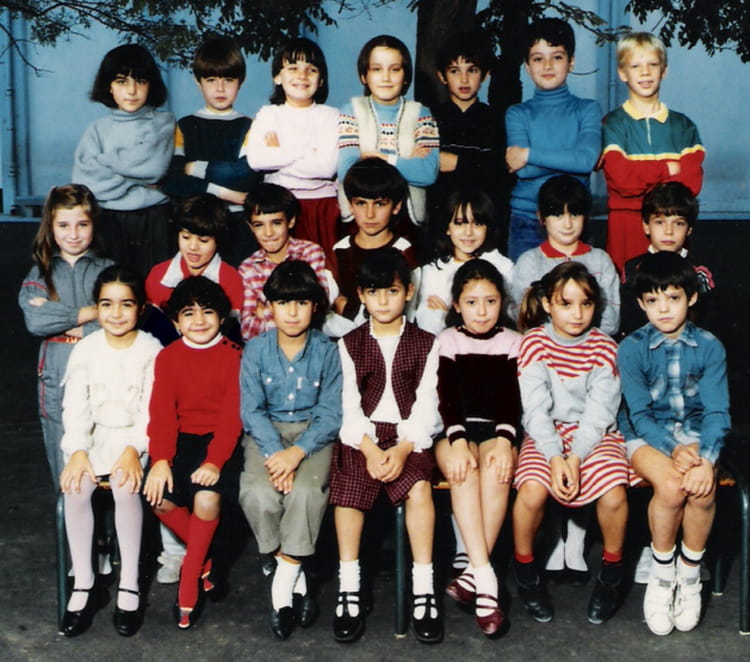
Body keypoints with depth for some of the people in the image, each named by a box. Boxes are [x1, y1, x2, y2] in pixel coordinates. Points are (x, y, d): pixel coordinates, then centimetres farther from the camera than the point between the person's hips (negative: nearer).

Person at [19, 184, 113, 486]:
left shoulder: (107, 270, 4)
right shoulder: (41, 273, 8)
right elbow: (35, 321, -9)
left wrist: (62, 321, -9)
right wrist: (90, 312, -10)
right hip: (56, 376, 2)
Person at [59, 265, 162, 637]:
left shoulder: (152, 350, -3)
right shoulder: (85, 349, 4)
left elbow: (152, 409, -9)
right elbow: (75, 406, -3)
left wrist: (134, 449, -25)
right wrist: (78, 450, -20)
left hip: (135, 436, -2)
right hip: (93, 436, 2)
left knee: (125, 485, -31)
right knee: (75, 487, -26)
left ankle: (129, 584, -18)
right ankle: (83, 584, -14)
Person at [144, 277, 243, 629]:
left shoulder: (233, 356, 0)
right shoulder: (168, 357, 7)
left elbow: (233, 415, -8)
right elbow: (161, 413, -2)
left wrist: (214, 461, -22)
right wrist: (160, 460, -18)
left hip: (220, 441, -3)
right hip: (181, 439, 3)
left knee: (207, 497, -29)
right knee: (160, 499, -21)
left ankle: (189, 583, -5)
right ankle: (202, 556, 11)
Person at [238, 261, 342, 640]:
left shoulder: (327, 352, 0)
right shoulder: (256, 350, 2)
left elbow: (331, 413, -5)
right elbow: (251, 410, -4)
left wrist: (297, 452, -20)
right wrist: (274, 452, -21)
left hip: (312, 433, -1)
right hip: (266, 433, 1)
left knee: (306, 492, -32)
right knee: (258, 493, -29)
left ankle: (283, 583, -14)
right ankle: (296, 578, -8)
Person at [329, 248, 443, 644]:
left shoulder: (425, 344, 10)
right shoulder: (349, 345, 12)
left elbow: (426, 404, 1)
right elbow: (348, 404, 1)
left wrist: (403, 448, -16)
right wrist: (370, 448, -16)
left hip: (409, 435, -1)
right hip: (361, 435, 1)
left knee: (419, 488, -29)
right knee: (348, 489, -26)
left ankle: (423, 589, -19)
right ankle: (349, 589, -16)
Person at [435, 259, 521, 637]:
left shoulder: (512, 343, 11)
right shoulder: (447, 341, 9)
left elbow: (512, 399, -1)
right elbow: (446, 398, -4)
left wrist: (504, 440, -20)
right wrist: (457, 441, -21)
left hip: (496, 431, 1)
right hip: (455, 431, 0)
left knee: (497, 468, -34)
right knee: (462, 471, -33)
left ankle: (473, 572, -30)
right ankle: (485, 578, -40)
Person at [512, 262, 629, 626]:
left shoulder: (603, 347, -2)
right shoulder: (534, 342, -4)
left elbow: (600, 411, -8)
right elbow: (535, 408, -11)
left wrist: (576, 458, -21)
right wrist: (555, 457, -24)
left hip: (594, 435, 1)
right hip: (545, 434, 0)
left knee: (613, 494, -27)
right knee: (532, 491, -29)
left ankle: (611, 574, 2)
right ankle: (525, 572, 0)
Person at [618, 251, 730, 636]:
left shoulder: (709, 347, -2)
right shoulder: (631, 349, -5)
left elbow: (717, 411, -8)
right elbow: (639, 413, -9)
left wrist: (705, 458, -25)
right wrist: (673, 449, -26)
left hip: (694, 433, 2)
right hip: (646, 435, -1)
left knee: (703, 487, -29)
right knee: (671, 485, -31)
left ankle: (690, 575, -5)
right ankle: (662, 575, -7)